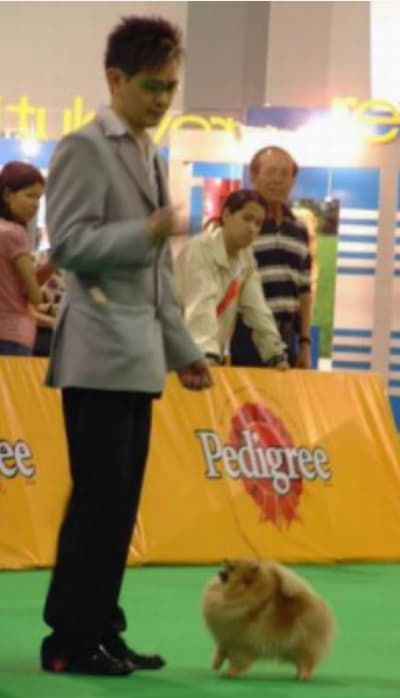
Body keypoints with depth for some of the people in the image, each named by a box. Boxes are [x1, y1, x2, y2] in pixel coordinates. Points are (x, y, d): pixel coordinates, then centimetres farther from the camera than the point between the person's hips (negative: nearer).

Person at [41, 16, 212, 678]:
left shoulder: (150, 156, 19)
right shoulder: (86, 149, -6)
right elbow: (68, 244, -14)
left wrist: (182, 348, 20)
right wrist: (147, 232, -26)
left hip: (139, 356, 8)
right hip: (100, 353, -8)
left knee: (121, 497, 7)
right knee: (98, 494, -9)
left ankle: (101, 631, 11)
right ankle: (70, 640, -4)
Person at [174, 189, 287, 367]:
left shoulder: (246, 258, 6)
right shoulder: (199, 249, -18)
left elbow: (258, 312, 5)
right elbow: (202, 308, -31)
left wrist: (279, 359, -2)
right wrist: (207, 357, -43)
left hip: (214, 355, 7)